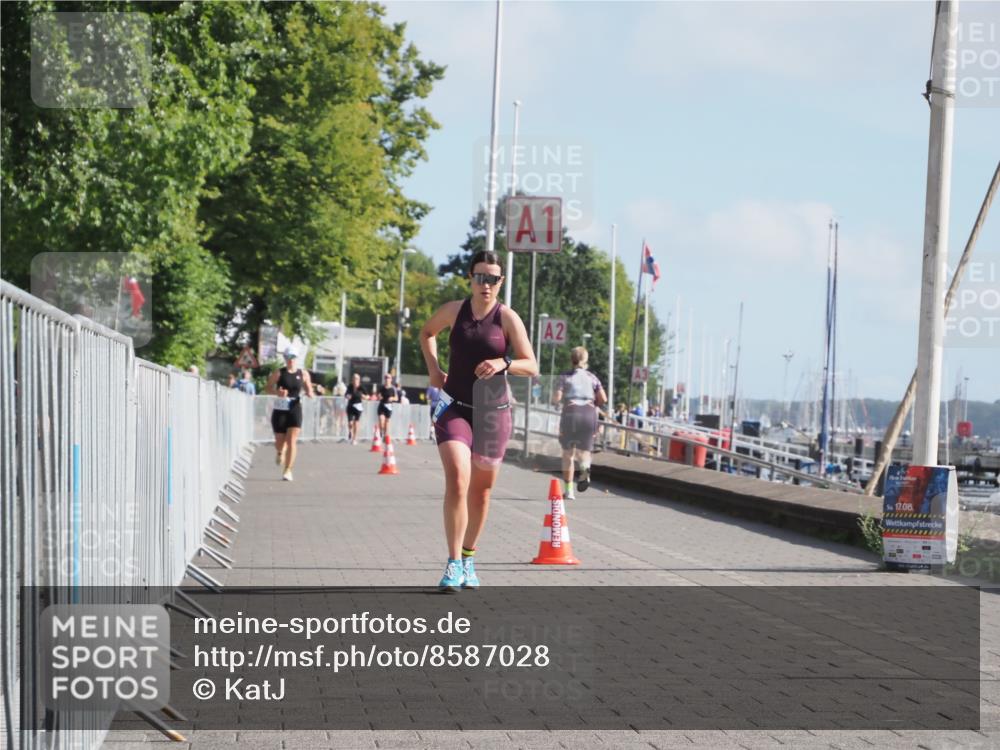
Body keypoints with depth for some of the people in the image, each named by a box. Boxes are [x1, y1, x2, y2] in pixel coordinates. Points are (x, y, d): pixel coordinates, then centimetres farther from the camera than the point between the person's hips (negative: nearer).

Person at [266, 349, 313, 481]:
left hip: (295, 409, 0)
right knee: (279, 441, 8)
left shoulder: (303, 374, 5)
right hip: (280, 409, 0)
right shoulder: (278, 373, 0)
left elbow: (309, 390, 13)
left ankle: (288, 470, -7)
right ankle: (280, 452, 46)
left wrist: (310, 393, -11)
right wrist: (277, 392, -20)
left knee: (291, 441, -11)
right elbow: (268, 388, 1)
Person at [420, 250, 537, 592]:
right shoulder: (454, 310, 0)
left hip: (493, 410, 1)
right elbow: (426, 333, 21)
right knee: (457, 480, -20)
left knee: (481, 489, 11)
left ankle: (468, 558, 31)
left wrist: (504, 363, -26)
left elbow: (532, 367, -7)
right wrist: (433, 367, 5)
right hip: (454, 407, -1)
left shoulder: (508, 318, -5)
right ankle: (453, 564, -18)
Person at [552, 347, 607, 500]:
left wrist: (560, 399, 18)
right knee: (583, 451, 9)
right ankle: (585, 466, -28)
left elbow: (556, 398, -5)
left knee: (568, 453, 11)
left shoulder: (565, 377, 5)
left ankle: (569, 490, 6)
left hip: (570, 413, -1)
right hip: (589, 414, 1)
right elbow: (603, 399, 2)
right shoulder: (592, 377, 10)